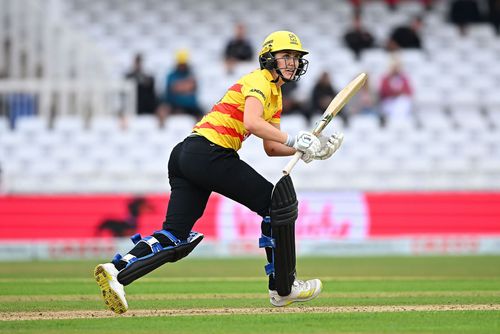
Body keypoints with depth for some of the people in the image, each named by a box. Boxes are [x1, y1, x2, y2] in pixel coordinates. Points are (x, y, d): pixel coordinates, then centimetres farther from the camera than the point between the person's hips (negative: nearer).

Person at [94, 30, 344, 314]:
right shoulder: (259, 80, -5)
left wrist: (311, 148, 12)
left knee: (175, 236, 1)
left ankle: (116, 270, -15)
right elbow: (252, 123, -24)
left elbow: (271, 147, 25)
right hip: (210, 151, -10)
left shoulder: (276, 94, 25)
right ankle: (283, 289, 3)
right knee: (278, 203, -2)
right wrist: (295, 141, -21)